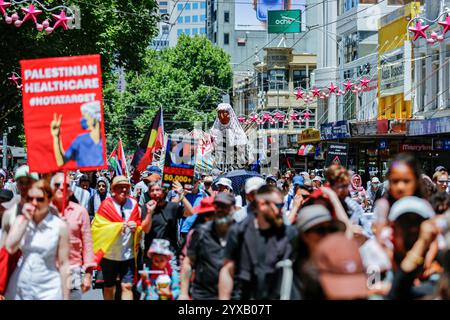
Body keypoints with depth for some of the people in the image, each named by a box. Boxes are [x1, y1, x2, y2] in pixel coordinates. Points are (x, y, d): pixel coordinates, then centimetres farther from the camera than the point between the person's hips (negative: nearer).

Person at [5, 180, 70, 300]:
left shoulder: (60, 226, -7)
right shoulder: (20, 220, 4)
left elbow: (64, 264, -4)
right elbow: (10, 248, -11)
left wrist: (65, 297, -4)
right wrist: (25, 220, -11)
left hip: (48, 290, -3)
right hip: (19, 288, 3)